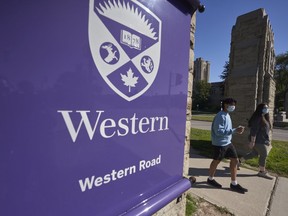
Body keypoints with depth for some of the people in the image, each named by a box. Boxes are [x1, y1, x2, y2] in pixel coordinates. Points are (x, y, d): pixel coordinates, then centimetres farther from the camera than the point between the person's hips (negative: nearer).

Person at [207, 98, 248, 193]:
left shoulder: (227, 115, 10)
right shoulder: (221, 116, -21)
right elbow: (219, 131, -27)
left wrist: (236, 130, 0)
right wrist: (235, 130, -26)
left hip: (228, 142, 9)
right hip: (220, 144, -9)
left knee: (235, 160, 11)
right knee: (216, 161, 8)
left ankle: (234, 184, 26)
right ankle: (210, 179, 31)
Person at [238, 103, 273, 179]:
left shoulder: (265, 118, 14)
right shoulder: (258, 118, -18)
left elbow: (266, 130, 21)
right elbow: (254, 131, -22)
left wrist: (267, 140, 21)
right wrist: (252, 141, -24)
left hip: (262, 140, 10)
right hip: (258, 141, -10)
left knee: (254, 153, 15)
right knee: (264, 155, 0)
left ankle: (239, 161, 24)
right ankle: (262, 172, 16)